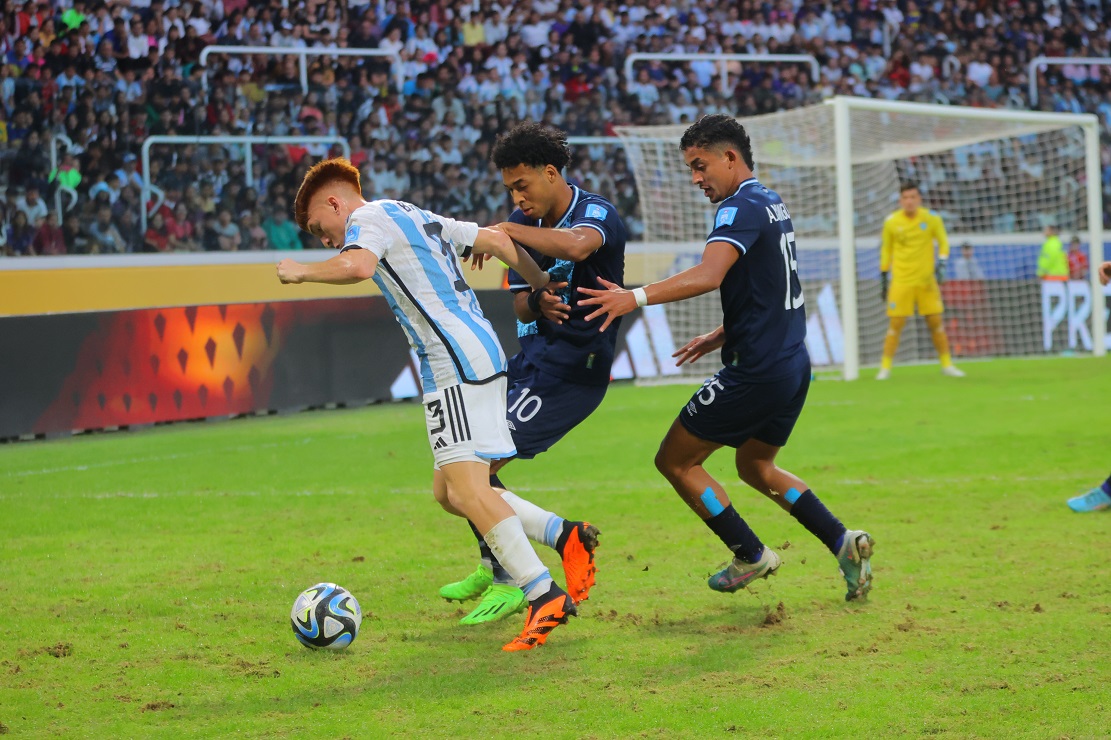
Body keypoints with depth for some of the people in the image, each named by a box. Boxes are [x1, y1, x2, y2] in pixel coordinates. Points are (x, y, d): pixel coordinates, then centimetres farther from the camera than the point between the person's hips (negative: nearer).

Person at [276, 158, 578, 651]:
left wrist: (301, 272, -9)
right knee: (447, 492, 12)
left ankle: (545, 596, -22)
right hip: (482, 353, 10)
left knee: (467, 486, -15)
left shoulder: (368, 217, -2)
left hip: (457, 363, -10)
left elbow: (357, 266, -24)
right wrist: (545, 287, 33)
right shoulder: (419, 218, 25)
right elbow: (497, 240, 26)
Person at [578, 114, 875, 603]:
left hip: (756, 373, -10)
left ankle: (750, 555, 8)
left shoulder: (742, 207, -16)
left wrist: (636, 297, -42)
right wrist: (721, 336, 24)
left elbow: (707, 275, -33)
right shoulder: (773, 204, 15)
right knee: (756, 467, 26)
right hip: (793, 365, 10)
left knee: (675, 461, 3)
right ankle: (843, 541, 14)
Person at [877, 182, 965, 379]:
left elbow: (943, 242, 6)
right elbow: (886, 250, 10)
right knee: (896, 324, -5)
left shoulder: (931, 218, -2)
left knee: (936, 322, 3)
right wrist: (883, 276, 10)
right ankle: (885, 367, 2)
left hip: (927, 280, 1)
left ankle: (947, 364, 15)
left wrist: (941, 263, -11)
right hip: (901, 281, -1)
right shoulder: (891, 222, -2)